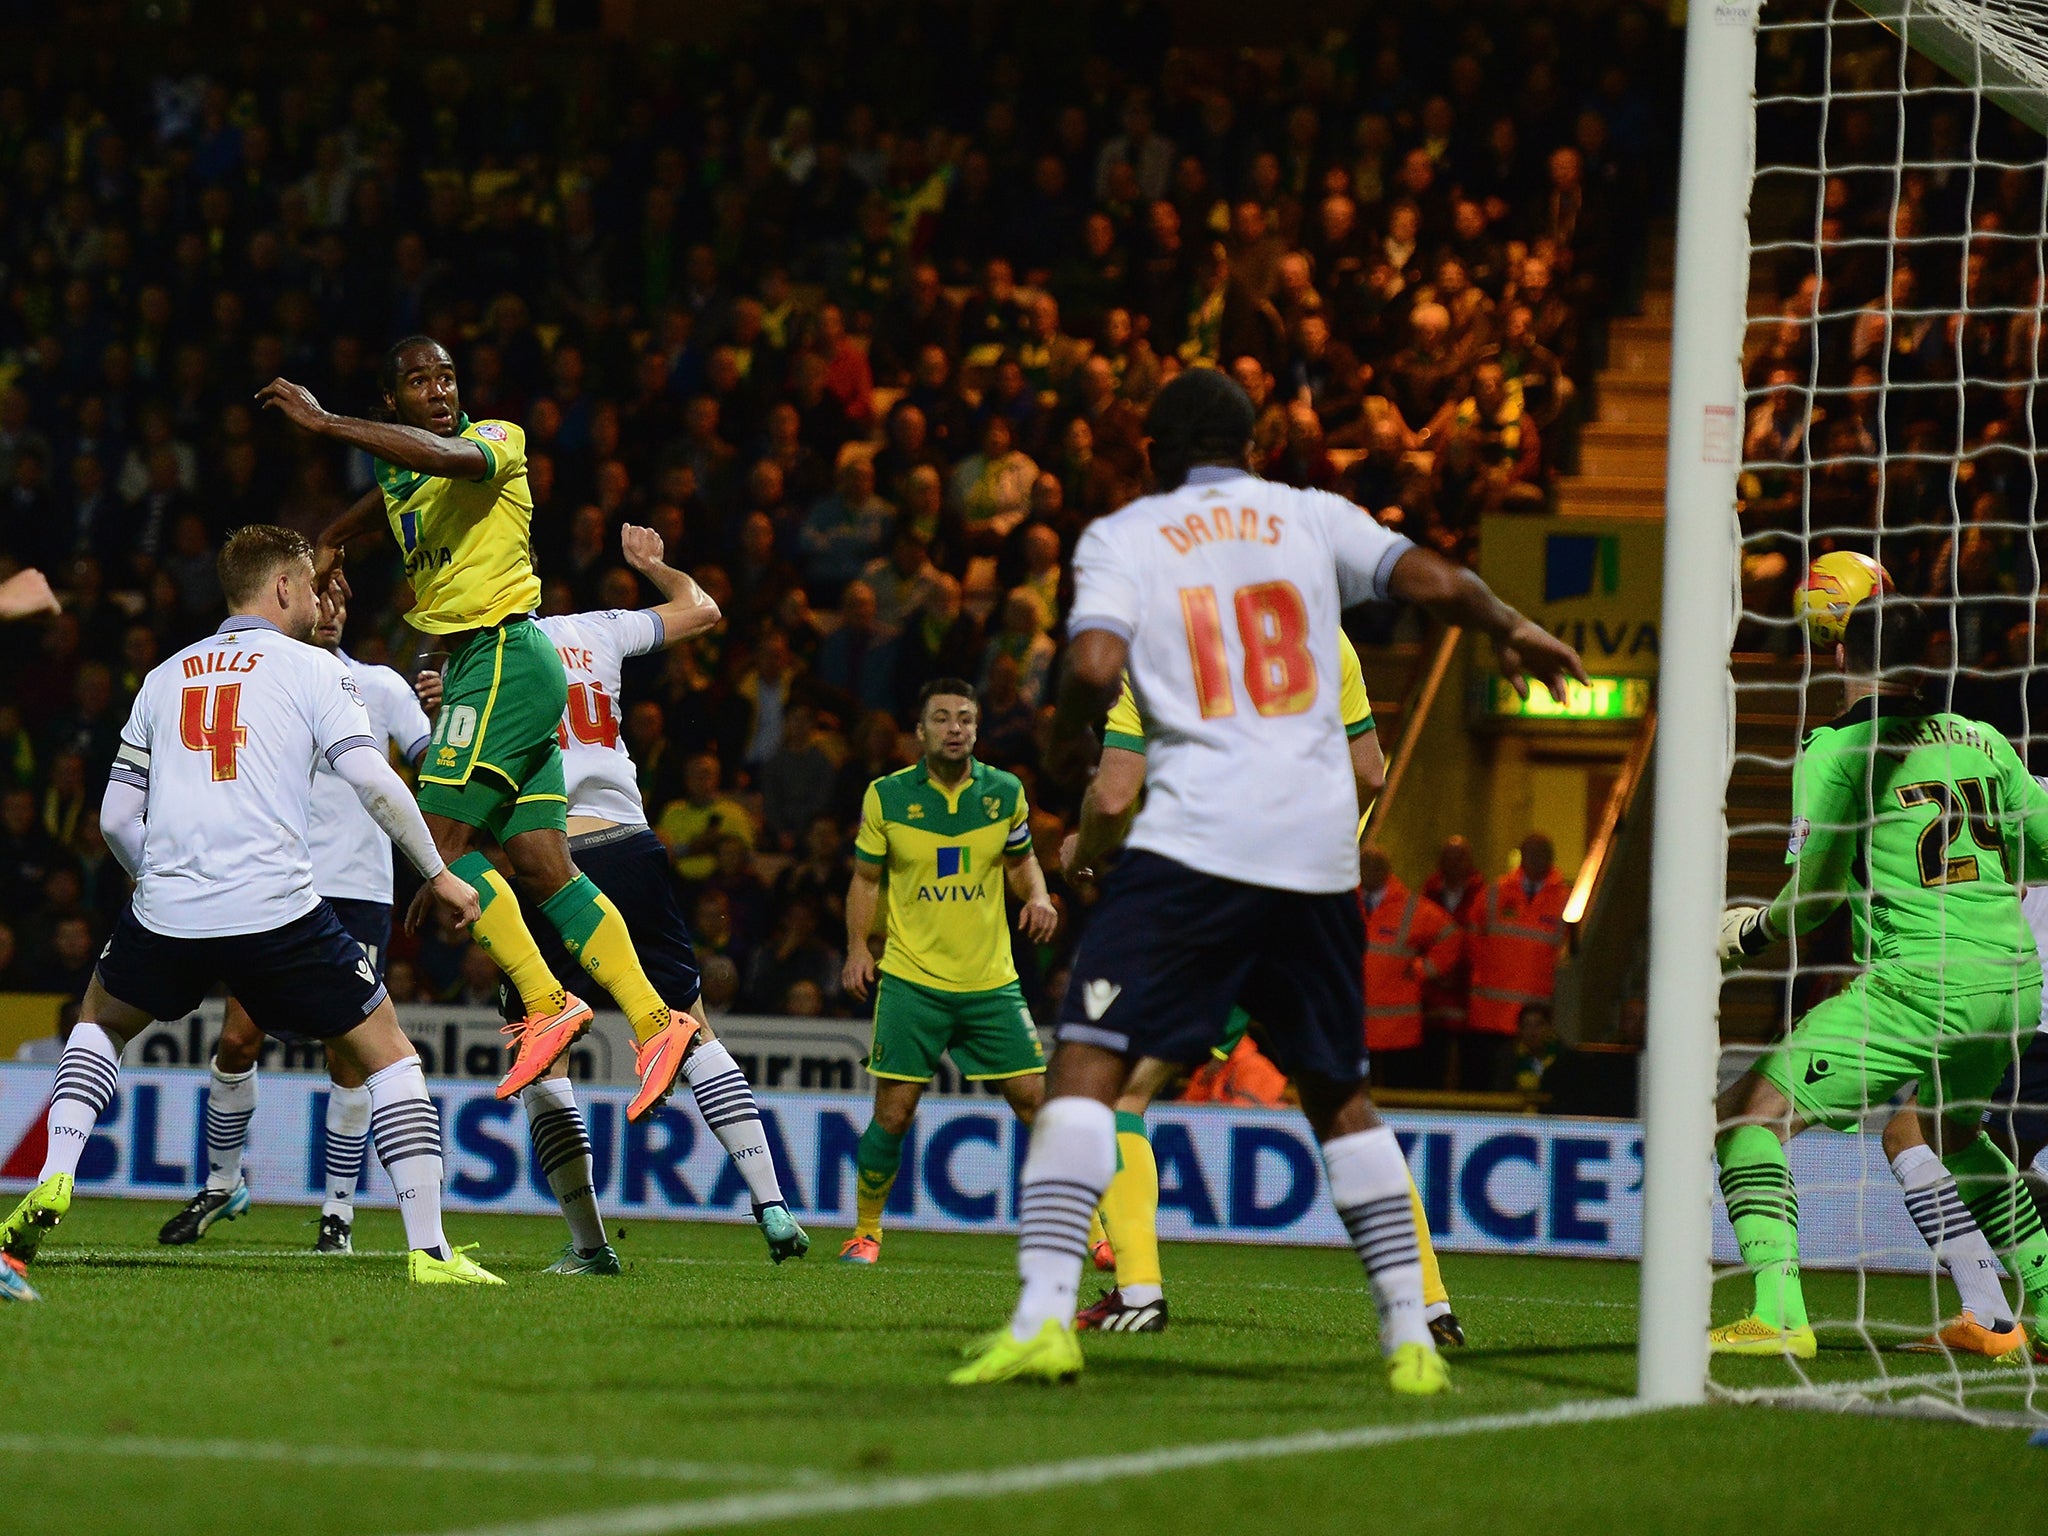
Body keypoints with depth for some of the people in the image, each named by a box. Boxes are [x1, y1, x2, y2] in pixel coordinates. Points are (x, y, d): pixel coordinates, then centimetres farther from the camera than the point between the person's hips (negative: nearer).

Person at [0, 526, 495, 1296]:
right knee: (389, 1058, 10)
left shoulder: (164, 677, 18)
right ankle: (429, 1249, 1)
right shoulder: (311, 668, 5)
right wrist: (437, 873, 3)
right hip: (278, 909, -4)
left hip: (166, 913, 4)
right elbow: (374, 781, -7)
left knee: (100, 1024, 32)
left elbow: (117, 818, 17)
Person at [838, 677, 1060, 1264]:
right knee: (893, 1114, -5)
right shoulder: (886, 796, -2)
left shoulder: (1005, 792, 3)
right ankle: (866, 1231, 14)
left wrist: (1038, 897, -5)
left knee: (1036, 1101, -3)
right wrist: (857, 947, -7)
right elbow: (866, 878, 6)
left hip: (991, 979, 1)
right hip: (911, 979, -1)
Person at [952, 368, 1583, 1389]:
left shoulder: (1121, 537, 7)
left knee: (1087, 1063, -6)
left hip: (1195, 841, -4)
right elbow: (1434, 583, 8)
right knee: (1338, 1092, 17)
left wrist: (1067, 736, 11)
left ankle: (1043, 1315, -22)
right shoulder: (1310, 517, 15)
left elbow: (1095, 666, -9)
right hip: (1320, 847, 4)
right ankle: (1410, 1335, 16)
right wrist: (1513, 630, 28)